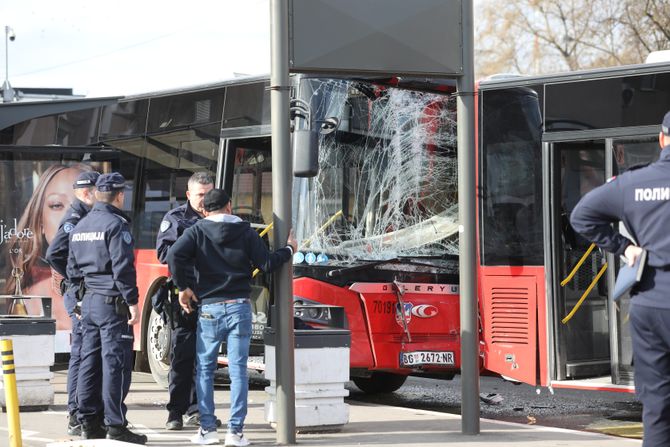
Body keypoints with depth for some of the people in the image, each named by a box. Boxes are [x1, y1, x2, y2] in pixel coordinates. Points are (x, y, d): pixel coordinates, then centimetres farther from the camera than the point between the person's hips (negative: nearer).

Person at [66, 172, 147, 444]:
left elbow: (72, 269, 18)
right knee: (115, 364, -7)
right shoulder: (116, 225, -12)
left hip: (88, 300, 8)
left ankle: (88, 424, 14)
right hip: (112, 302, -8)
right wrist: (132, 302, -17)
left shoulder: (80, 226, 13)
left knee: (89, 361, 11)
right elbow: (123, 268, -19)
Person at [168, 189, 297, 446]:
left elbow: (174, 255, -14)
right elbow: (266, 264, 1)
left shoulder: (197, 232, 0)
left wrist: (183, 287, -3)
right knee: (238, 370, 2)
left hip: (209, 309, -1)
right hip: (239, 308, 1)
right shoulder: (246, 233, 2)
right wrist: (289, 250, 18)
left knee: (204, 370, 10)